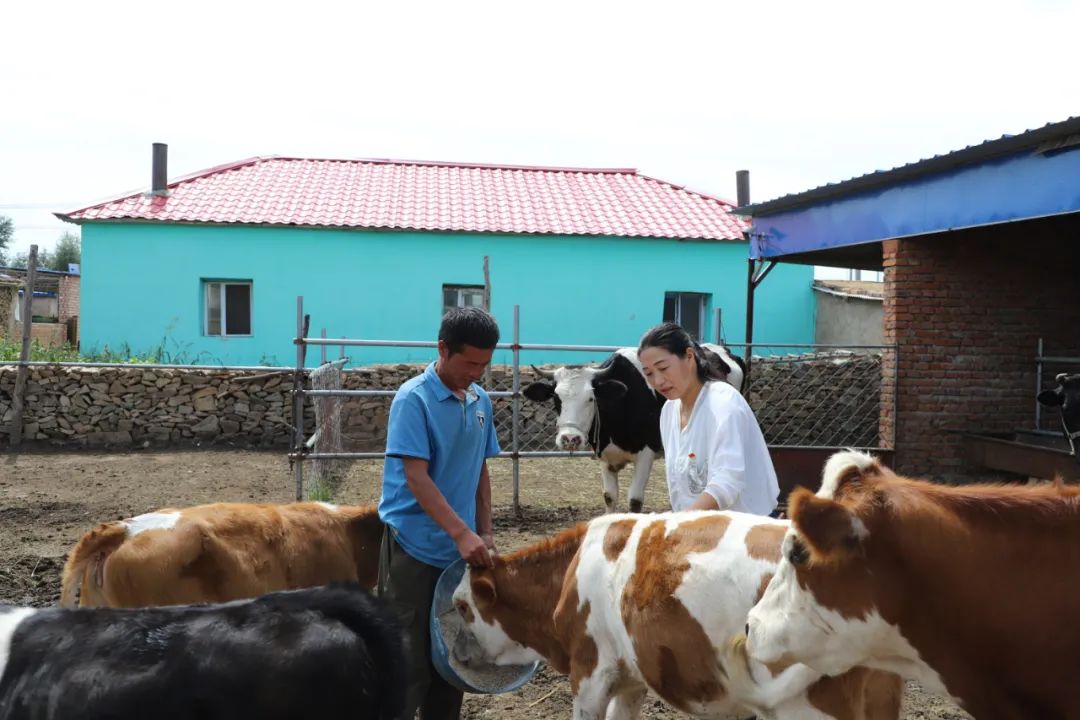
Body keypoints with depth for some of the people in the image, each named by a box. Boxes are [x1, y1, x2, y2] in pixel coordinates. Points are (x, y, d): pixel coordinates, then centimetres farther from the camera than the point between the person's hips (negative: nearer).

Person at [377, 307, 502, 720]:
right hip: (414, 547, -6)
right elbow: (416, 477, -18)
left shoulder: (480, 401, 7)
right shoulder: (413, 399, -13)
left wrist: (485, 533, 9)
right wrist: (462, 534, -24)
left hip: (461, 549, 6)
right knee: (409, 661, -2)